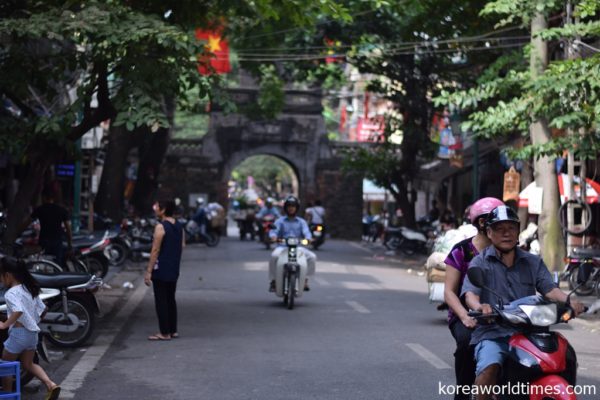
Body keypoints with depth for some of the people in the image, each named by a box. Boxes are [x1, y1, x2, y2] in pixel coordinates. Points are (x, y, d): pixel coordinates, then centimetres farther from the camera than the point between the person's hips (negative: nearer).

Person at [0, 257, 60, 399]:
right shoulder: (29, 289, 10)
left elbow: (18, 311, -33)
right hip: (32, 333, 8)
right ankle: (51, 385, 3)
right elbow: (42, 309, 15)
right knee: (28, 364, 20)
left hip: (18, 333, -8)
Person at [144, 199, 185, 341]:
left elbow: (155, 250, -17)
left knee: (161, 301, -2)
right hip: (174, 270, 8)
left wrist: (149, 271, -15)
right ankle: (173, 330, 19)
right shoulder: (179, 227, 8)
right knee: (171, 300, 15)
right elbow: (182, 245, 13)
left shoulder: (161, 227, -15)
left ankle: (164, 333, -2)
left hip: (161, 270, -8)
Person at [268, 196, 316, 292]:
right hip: (283, 246, -1)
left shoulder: (301, 222, 17)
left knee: (312, 257, -22)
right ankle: (273, 280, -22)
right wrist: (273, 236, -26)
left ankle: (305, 279, -6)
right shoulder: (280, 221, 15)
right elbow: (274, 230, -1)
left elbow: (306, 231, 0)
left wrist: (308, 238, -24)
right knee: (274, 256, -33)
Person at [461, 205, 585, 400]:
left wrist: (568, 300, -19)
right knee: (489, 368, -33)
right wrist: (479, 307, -33)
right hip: (492, 335, -3)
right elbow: (470, 293, -8)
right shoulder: (480, 263, 8)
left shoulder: (533, 262, 18)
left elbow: (549, 289, 4)